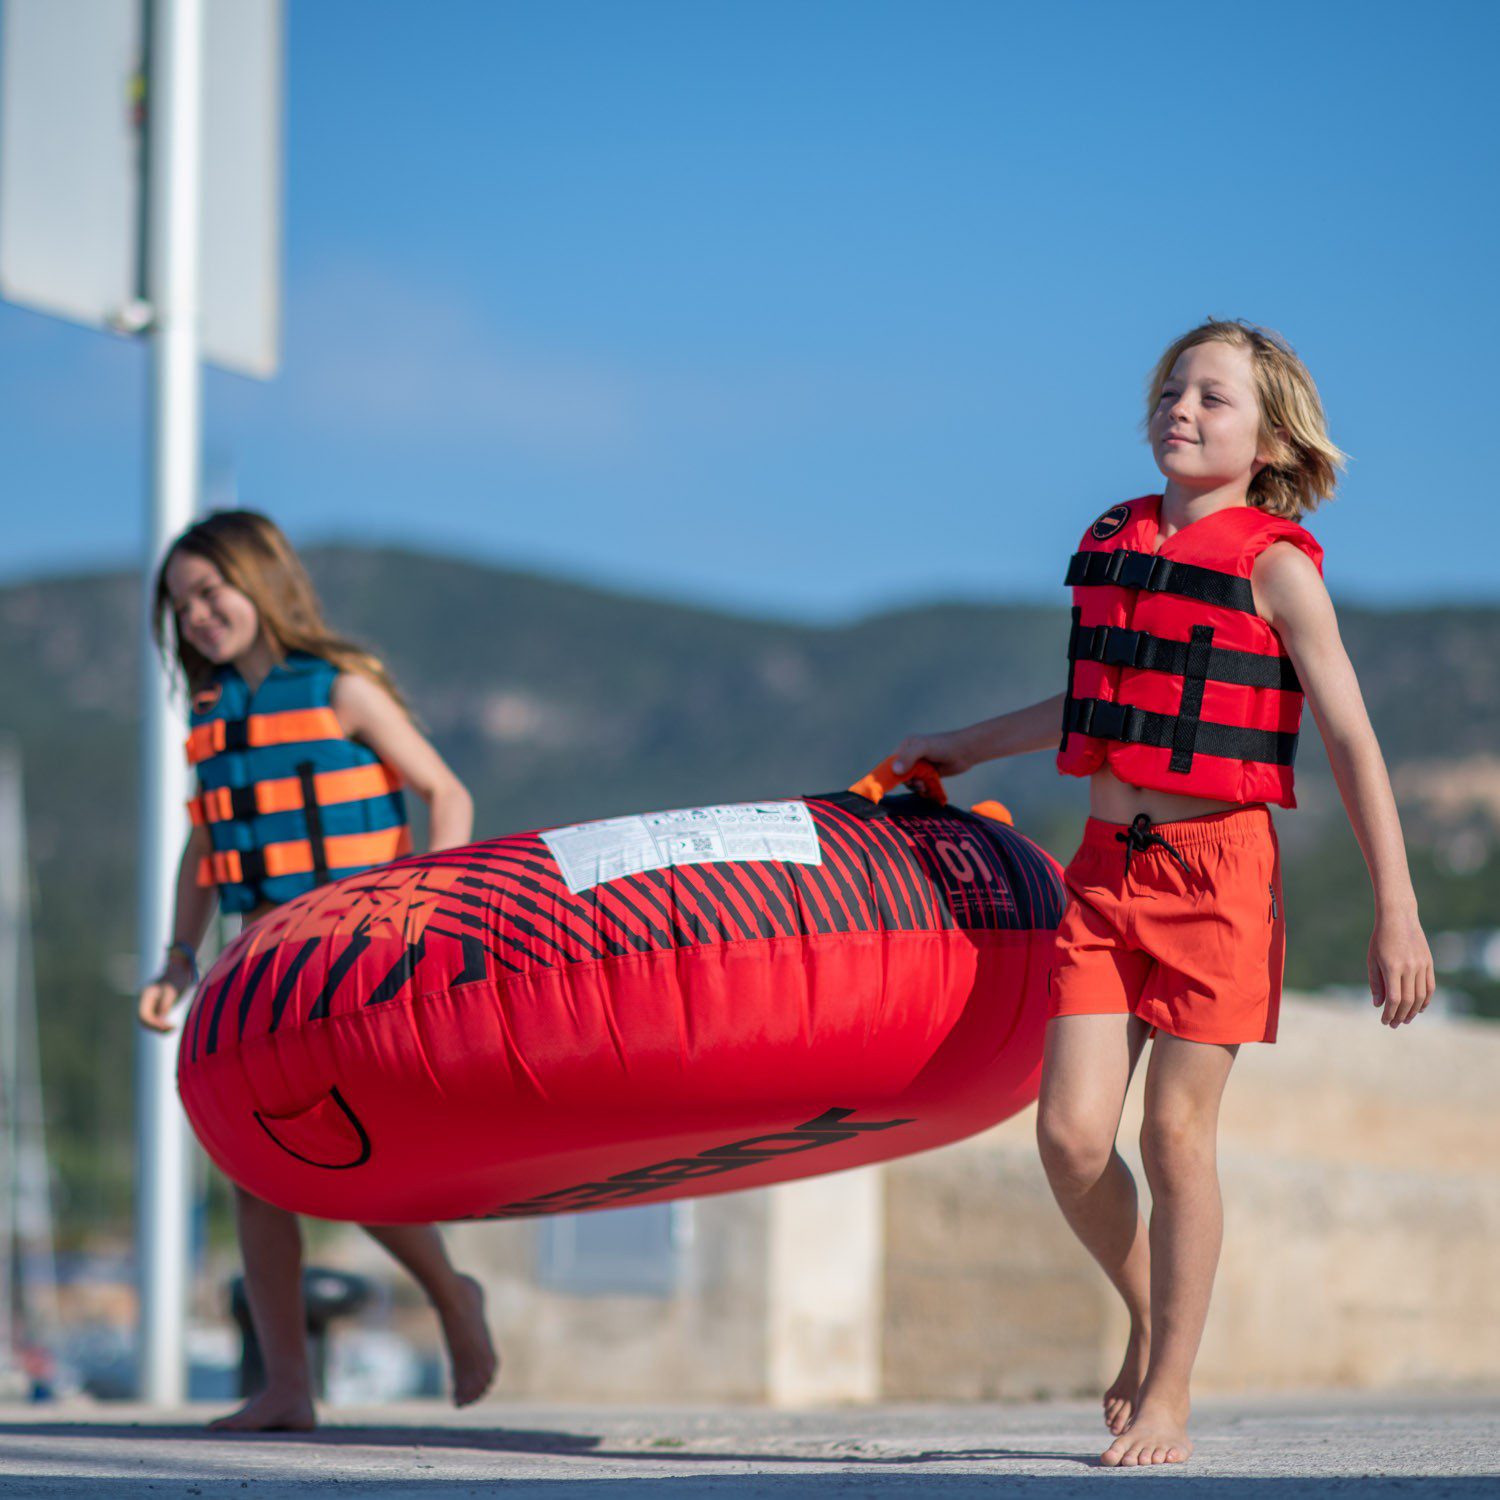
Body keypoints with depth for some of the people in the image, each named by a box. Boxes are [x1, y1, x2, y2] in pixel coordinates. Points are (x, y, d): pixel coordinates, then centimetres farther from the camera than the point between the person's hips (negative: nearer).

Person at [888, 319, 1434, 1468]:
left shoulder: (1274, 565, -5)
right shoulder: (1113, 543, 11)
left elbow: (1353, 739, -7)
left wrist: (1397, 913, -12)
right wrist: (963, 748, 38)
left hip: (1217, 868, -5)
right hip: (1107, 866, 5)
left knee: (1177, 1131, -2)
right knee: (1071, 1134, -4)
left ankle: (1168, 1397, 10)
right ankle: (1147, 1310, 24)